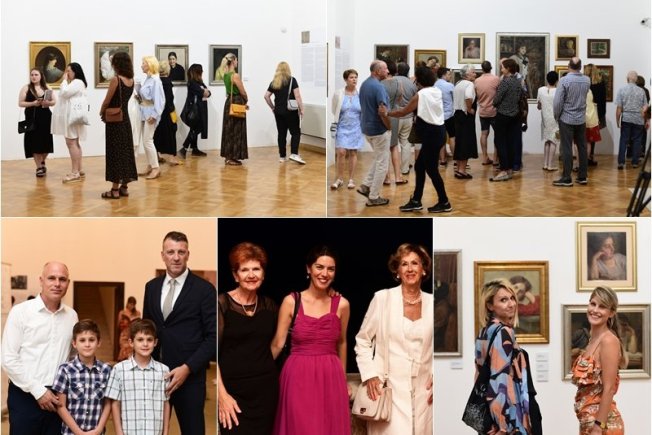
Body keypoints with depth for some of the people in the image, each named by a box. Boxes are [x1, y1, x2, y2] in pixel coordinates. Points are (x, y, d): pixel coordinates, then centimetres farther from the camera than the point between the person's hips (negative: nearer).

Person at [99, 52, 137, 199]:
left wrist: (102, 112, 8)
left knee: (115, 152, -4)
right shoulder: (131, 80, 6)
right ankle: (124, 187, 16)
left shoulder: (115, 80, -15)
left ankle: (115, 189, -2)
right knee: (125, 151, 11)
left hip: (115, 120, -7)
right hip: (125, 118, 7)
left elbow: (107, 101, -10)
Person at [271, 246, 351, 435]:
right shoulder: (291, 301, -3)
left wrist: (343, 379, 22)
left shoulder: (342, 304, 2)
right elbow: (277, 343, 0)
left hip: (330, 378, 2)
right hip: (298, 378, -2)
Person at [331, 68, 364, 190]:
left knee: (353, 153, 4)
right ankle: (340, 179, 4)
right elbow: (333, 111, 9)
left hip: (356, 128, 1)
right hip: (342, 127, -1)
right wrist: (334, 125, 9)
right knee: (341, 152, -8)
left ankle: (351, 179, 13)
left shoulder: (361, 94, -2)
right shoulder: (338, 94, -3)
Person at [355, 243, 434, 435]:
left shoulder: (431, 302, 6)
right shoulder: (382, 298, -1)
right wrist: (370, 375, -5)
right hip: (389, 387, -3)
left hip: (423, 389, 3)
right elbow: (362, 340, 5)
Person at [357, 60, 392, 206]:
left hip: (367, 128, 9)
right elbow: (382, 112, -28)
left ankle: (366, 185, 19)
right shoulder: (378, 86, -22)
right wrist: (390, 127, -12)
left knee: (378, 158, 25)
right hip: (379, 129, -9)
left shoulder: (364, 84, 8)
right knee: (382, 163, 2)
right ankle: (373, 197, 6)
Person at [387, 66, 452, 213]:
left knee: (431, 169, 1)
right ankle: (416, 201, 18)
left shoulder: (420, 95, -12)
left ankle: (444, 203, 8)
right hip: (437, 131, 9)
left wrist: (387, 113, 8)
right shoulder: (437, 91, 10)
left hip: (432, 134, -9)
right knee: (419, 166, 14)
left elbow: (403, 112, -5)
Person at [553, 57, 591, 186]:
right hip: (581, 119, 5)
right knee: (582, 148, 10)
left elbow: (558, 101, -14)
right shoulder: (587, 80, 2)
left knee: (567, 149, -3)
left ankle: (566, 178, -3)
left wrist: (557, 116, -1)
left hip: (566, 119, -5)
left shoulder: (564, 80, -14)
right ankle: (582, 177, 15)